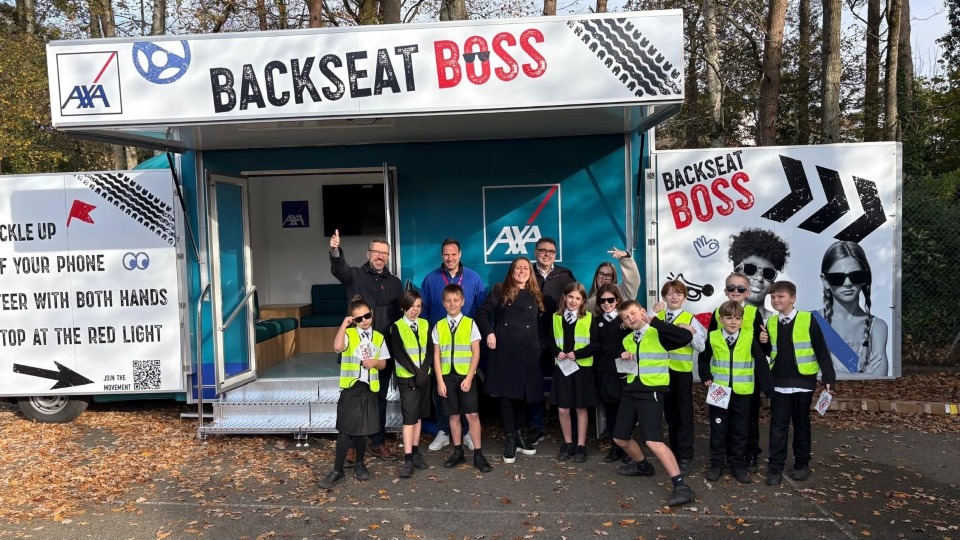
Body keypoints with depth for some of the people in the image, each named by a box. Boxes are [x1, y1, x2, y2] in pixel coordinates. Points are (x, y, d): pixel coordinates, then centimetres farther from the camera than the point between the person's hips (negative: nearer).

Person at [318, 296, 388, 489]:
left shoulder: (378, 337, 8)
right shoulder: (348, 334, -6)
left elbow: (383, 363, 12)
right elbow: (337, 347, -28)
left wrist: (375, 362, -10)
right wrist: (344, 324, -25)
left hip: (369, 388, 4)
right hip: (350, 387, -3)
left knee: (364, 430, 12)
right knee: (345, 430, -3)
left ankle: (359, 464, 31)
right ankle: (337, 470, 8)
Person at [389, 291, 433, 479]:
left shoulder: (425, 325, 8)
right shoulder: (397, 327, -4)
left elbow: (430, 350, 2)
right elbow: (399, 354, -11)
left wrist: (424, 371, -13)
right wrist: (415, 372, -17)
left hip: (424, 376, 4)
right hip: (407, 378, -4)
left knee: (419, 415, 10)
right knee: (409, 417, -7)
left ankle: (415, 452, 19)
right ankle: (408, 459, -8)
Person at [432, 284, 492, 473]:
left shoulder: (470, 324, -1)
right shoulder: (439, 327, 4)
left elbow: (476, 353, -3)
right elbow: (436, 356, 3)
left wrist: (469, 378, -10)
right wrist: (440, 381, -3)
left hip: (466, 376, -2)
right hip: (447, 376, 2)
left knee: (472, 414, -2)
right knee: (453, 415, 9)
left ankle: (478, 454, 5)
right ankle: (458, 452, 20)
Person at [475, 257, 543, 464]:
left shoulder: (535, 295, 15)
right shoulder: (500, 290, 4)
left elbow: (540, 324, 17)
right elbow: (482, 312, 1)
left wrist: (541, 345, 7)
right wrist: (489, 333, -11)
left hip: (528, 352, 4)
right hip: (504, 350, -4)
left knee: (524, 393, 9)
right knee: (506, 394, -1)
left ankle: (518, 434, 26)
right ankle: (509, 439, 9)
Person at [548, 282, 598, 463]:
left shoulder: (589, 318, -3)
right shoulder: (556, 317, 6)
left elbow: (595, 344, -6)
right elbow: (550, 341, 9)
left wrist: (577, 354, -17)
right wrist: (557, 352, -11)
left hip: (582, 367, -2)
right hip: (562, 367, 2)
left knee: (581, 408, 7)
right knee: (562, 409, 4)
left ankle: (581, 446, 19)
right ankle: (568, 444, 21)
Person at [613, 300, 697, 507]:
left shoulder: (658, 334, -9)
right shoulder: (627, 340, 12)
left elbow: (686, 336, -27)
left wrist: (655, 322, -26)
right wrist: (623, 358, 0)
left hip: (651, 392, -7)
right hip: (631, 392, 8)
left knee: (653, 441, -20)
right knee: (620, 438, 15)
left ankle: (681, 486, -13)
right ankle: (642, 465, 41)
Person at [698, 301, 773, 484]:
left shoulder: (749, 338, -6)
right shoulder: (713, 338, -4)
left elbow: (761, 362, -3)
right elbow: (703, 359, 10)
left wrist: (769, 388, -5)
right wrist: (706, 377, -4)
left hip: (742, 392, 0)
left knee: (740, 430, 10)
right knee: (718, 429, 8)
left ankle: (739, 465, 22)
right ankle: (716, 464, 19)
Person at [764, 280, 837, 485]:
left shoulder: (807, 319, -8)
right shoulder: (771, 322, 5)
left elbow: (821, 350, -6)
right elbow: (767, 350, 14)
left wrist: (828, 377, -8)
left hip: (803, 382, -3)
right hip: (779, 382, 3)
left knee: (801, 424, 11)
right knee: (778, 425, 3)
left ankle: (802, 464, 24)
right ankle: (775, 467, 6)